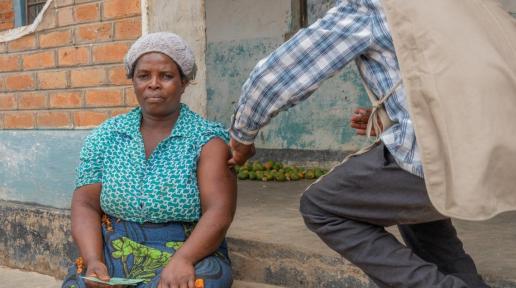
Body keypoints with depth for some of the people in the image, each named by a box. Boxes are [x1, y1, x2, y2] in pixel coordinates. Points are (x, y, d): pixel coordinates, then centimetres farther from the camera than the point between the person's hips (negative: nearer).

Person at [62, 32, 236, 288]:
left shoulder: (207, 139, -2)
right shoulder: (105, 137, 8)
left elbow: (219, 212, -12)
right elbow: (85, 204, 4)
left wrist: (183, 260, -28)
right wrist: (93, 261, -14)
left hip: (191, 254, -2)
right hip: (114, 255, 3)